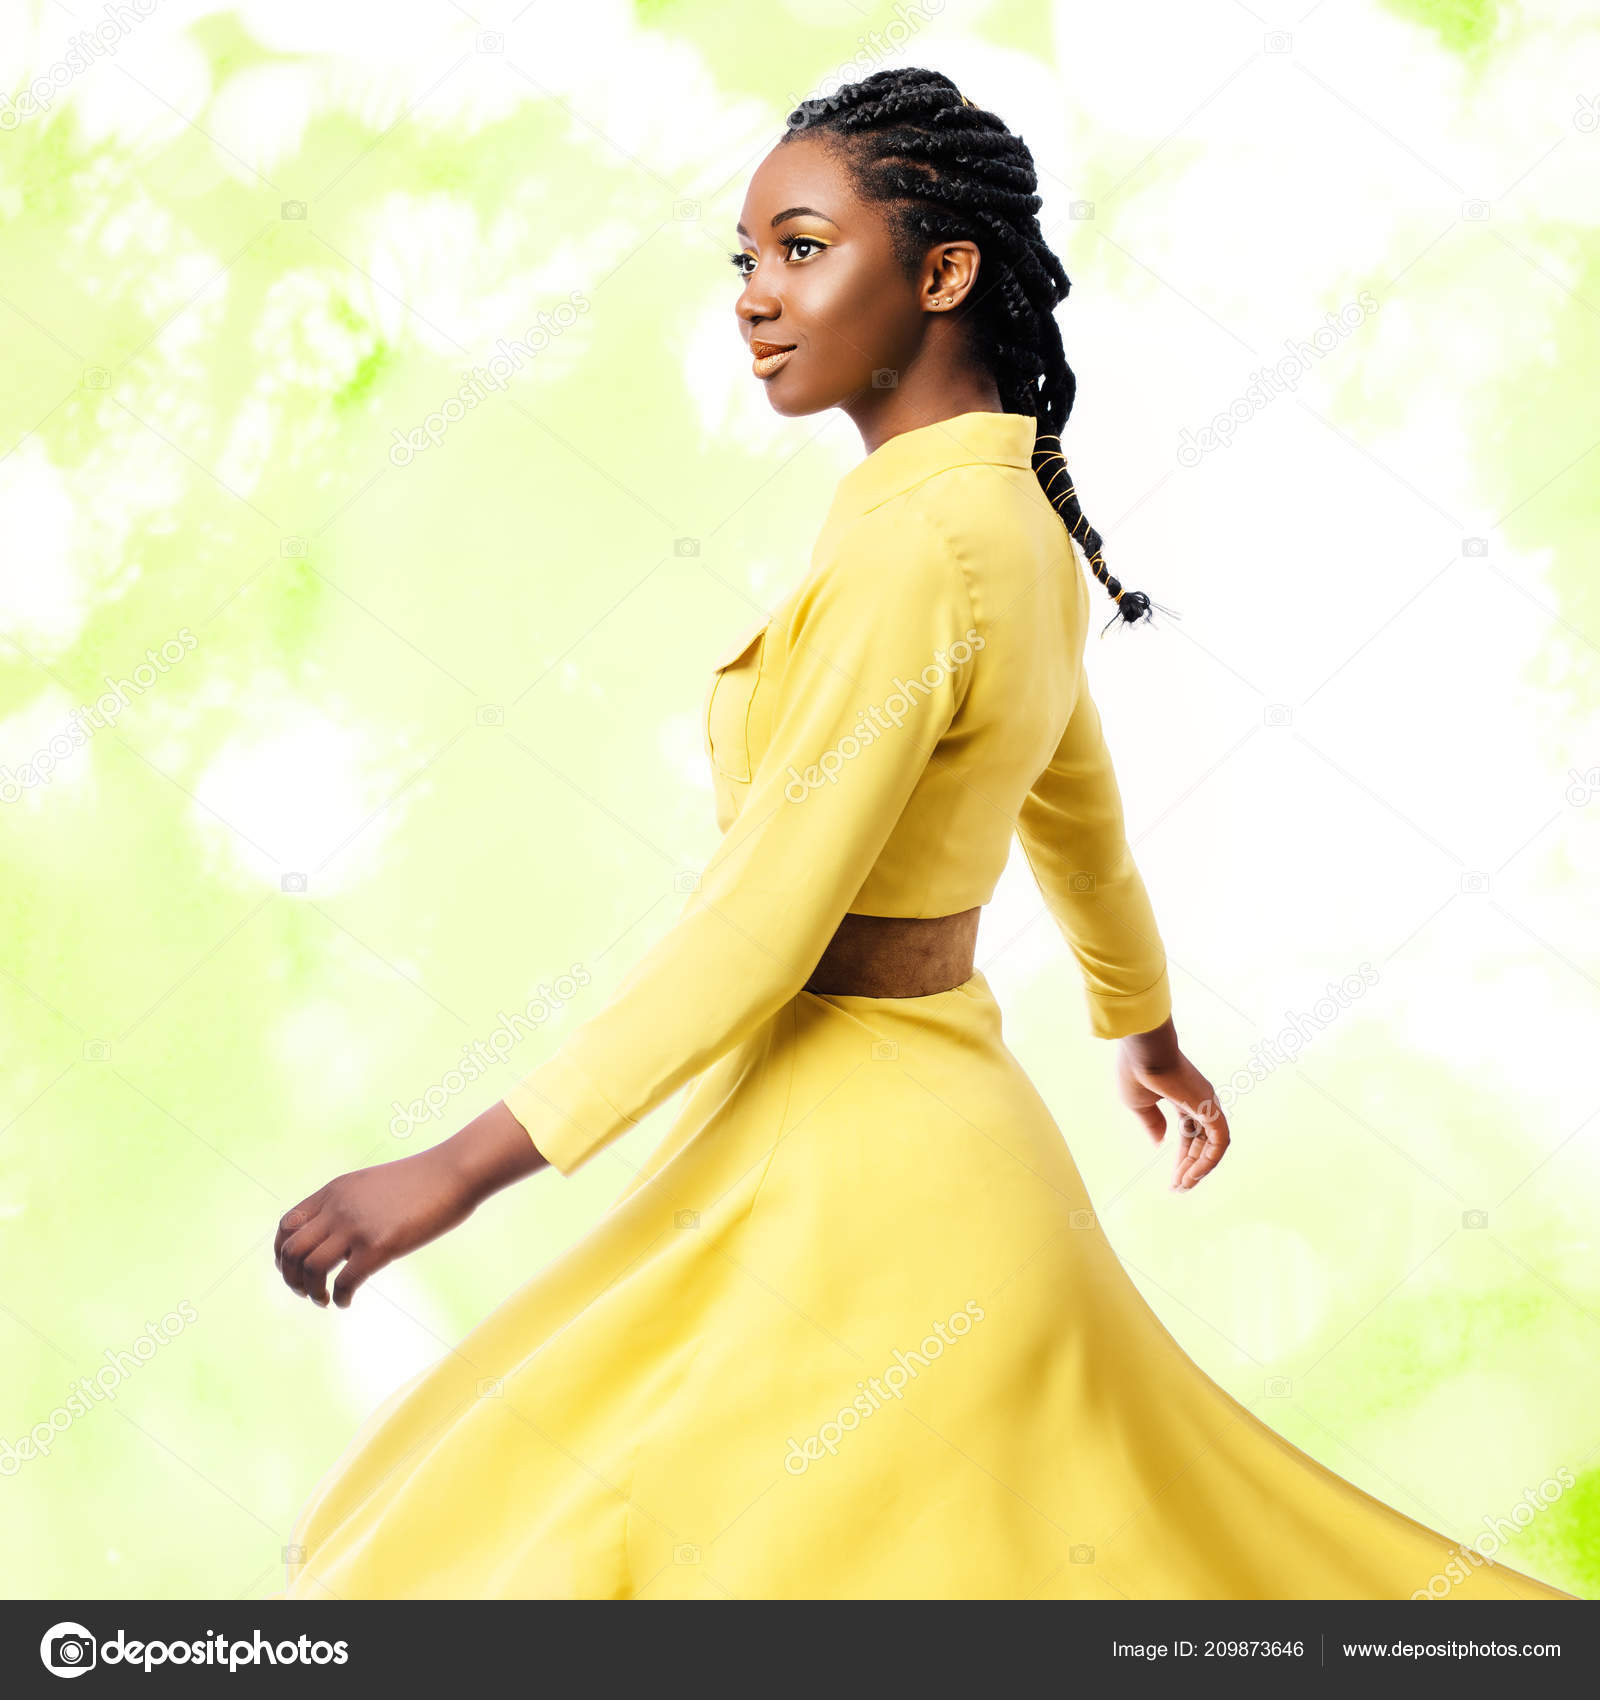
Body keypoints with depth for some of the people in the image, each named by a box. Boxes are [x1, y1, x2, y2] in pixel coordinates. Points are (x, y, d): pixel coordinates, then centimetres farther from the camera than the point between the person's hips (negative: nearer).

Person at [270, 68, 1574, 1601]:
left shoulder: (915, 550, -23)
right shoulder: (1018, 522, 6)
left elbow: (757, 931, -24)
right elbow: (1079, 813, 21)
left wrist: (462, 1168, -19)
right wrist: (1147, 1027, 37)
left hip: (857, 1180, -9)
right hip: (927, 1108, 9)